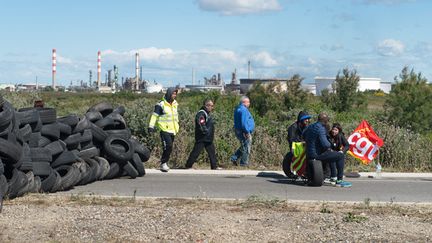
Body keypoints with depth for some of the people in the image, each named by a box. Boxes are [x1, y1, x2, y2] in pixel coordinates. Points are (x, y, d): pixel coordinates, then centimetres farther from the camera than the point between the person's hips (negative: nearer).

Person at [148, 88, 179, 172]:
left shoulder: (174, 104, 13)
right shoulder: (161, 104, -10)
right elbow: (155, 115, -11)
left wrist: (177, 126, 31)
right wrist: (151, 126, -17)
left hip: (173, 130, 7)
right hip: (165, 130, -7)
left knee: (169, 147, 9)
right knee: (168, 146, -18)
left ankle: (164, 163, 19)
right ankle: (163, 163, -6)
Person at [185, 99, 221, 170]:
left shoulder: (207, 113, 17)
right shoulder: (201, 113, -15)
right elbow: (201, 125, -25)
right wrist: (206, 131, -24)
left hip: (208, 138, 10)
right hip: (202, 138, -10)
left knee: (212, 152, 10)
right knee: (196, 152, -4)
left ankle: (214, 166, 15)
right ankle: (188, 166, 3)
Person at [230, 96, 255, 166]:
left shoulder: (238, 109, 15)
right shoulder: (244, 110, -18)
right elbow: (244, 123, -26)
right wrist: (247, 132, -21)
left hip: (238, 131, 10)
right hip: (244, 133, -10)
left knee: (243, 147, 21)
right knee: (246, 148, 0)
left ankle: (234, 158, 16)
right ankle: (244, 163, 5)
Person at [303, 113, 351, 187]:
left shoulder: (310, 126, 11)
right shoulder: (320, 128, -18)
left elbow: (303, 135, 30)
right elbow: (325, 143, -28)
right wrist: (329, 146, -5)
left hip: (309, 153, 10)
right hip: (317, 154, -10)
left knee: (331, 153, 33)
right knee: (341, 156, -6)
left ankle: (333, 177, 36)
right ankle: (339, 180, -3)